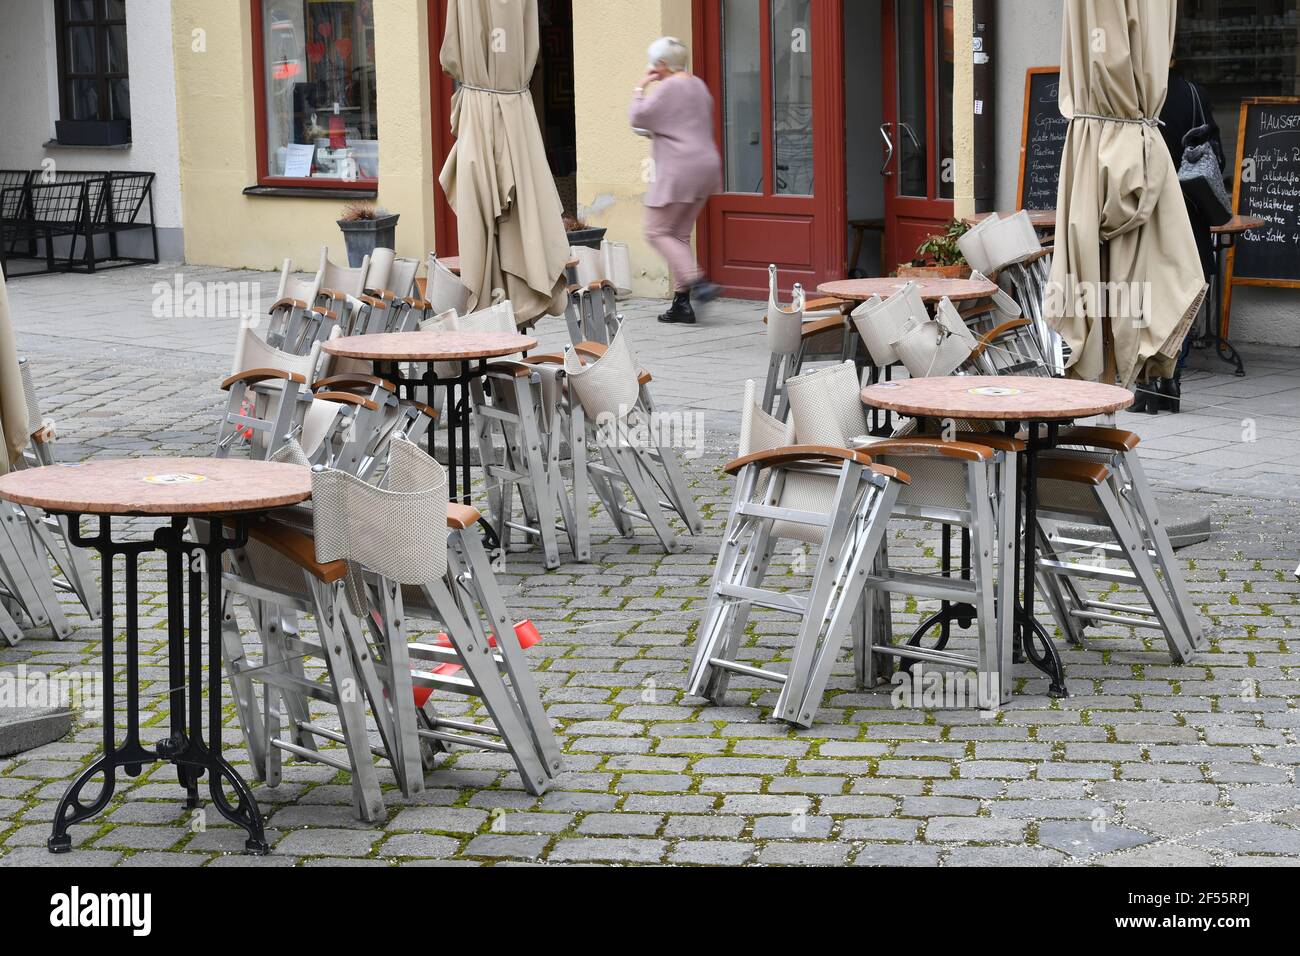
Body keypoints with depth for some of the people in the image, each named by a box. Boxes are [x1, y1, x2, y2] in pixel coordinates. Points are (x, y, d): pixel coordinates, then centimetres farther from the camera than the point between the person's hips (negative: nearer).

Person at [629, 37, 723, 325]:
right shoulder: (698, 85, 17)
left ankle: (697, 280, -19)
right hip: (705, 166, 9)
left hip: (679, 171, -9)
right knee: (680, 234, 11)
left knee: (657, 231, -3)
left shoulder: (668, 88, -12)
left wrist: (640, 88, 2)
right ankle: (682, 303, 8)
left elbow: (638, 117, -11)